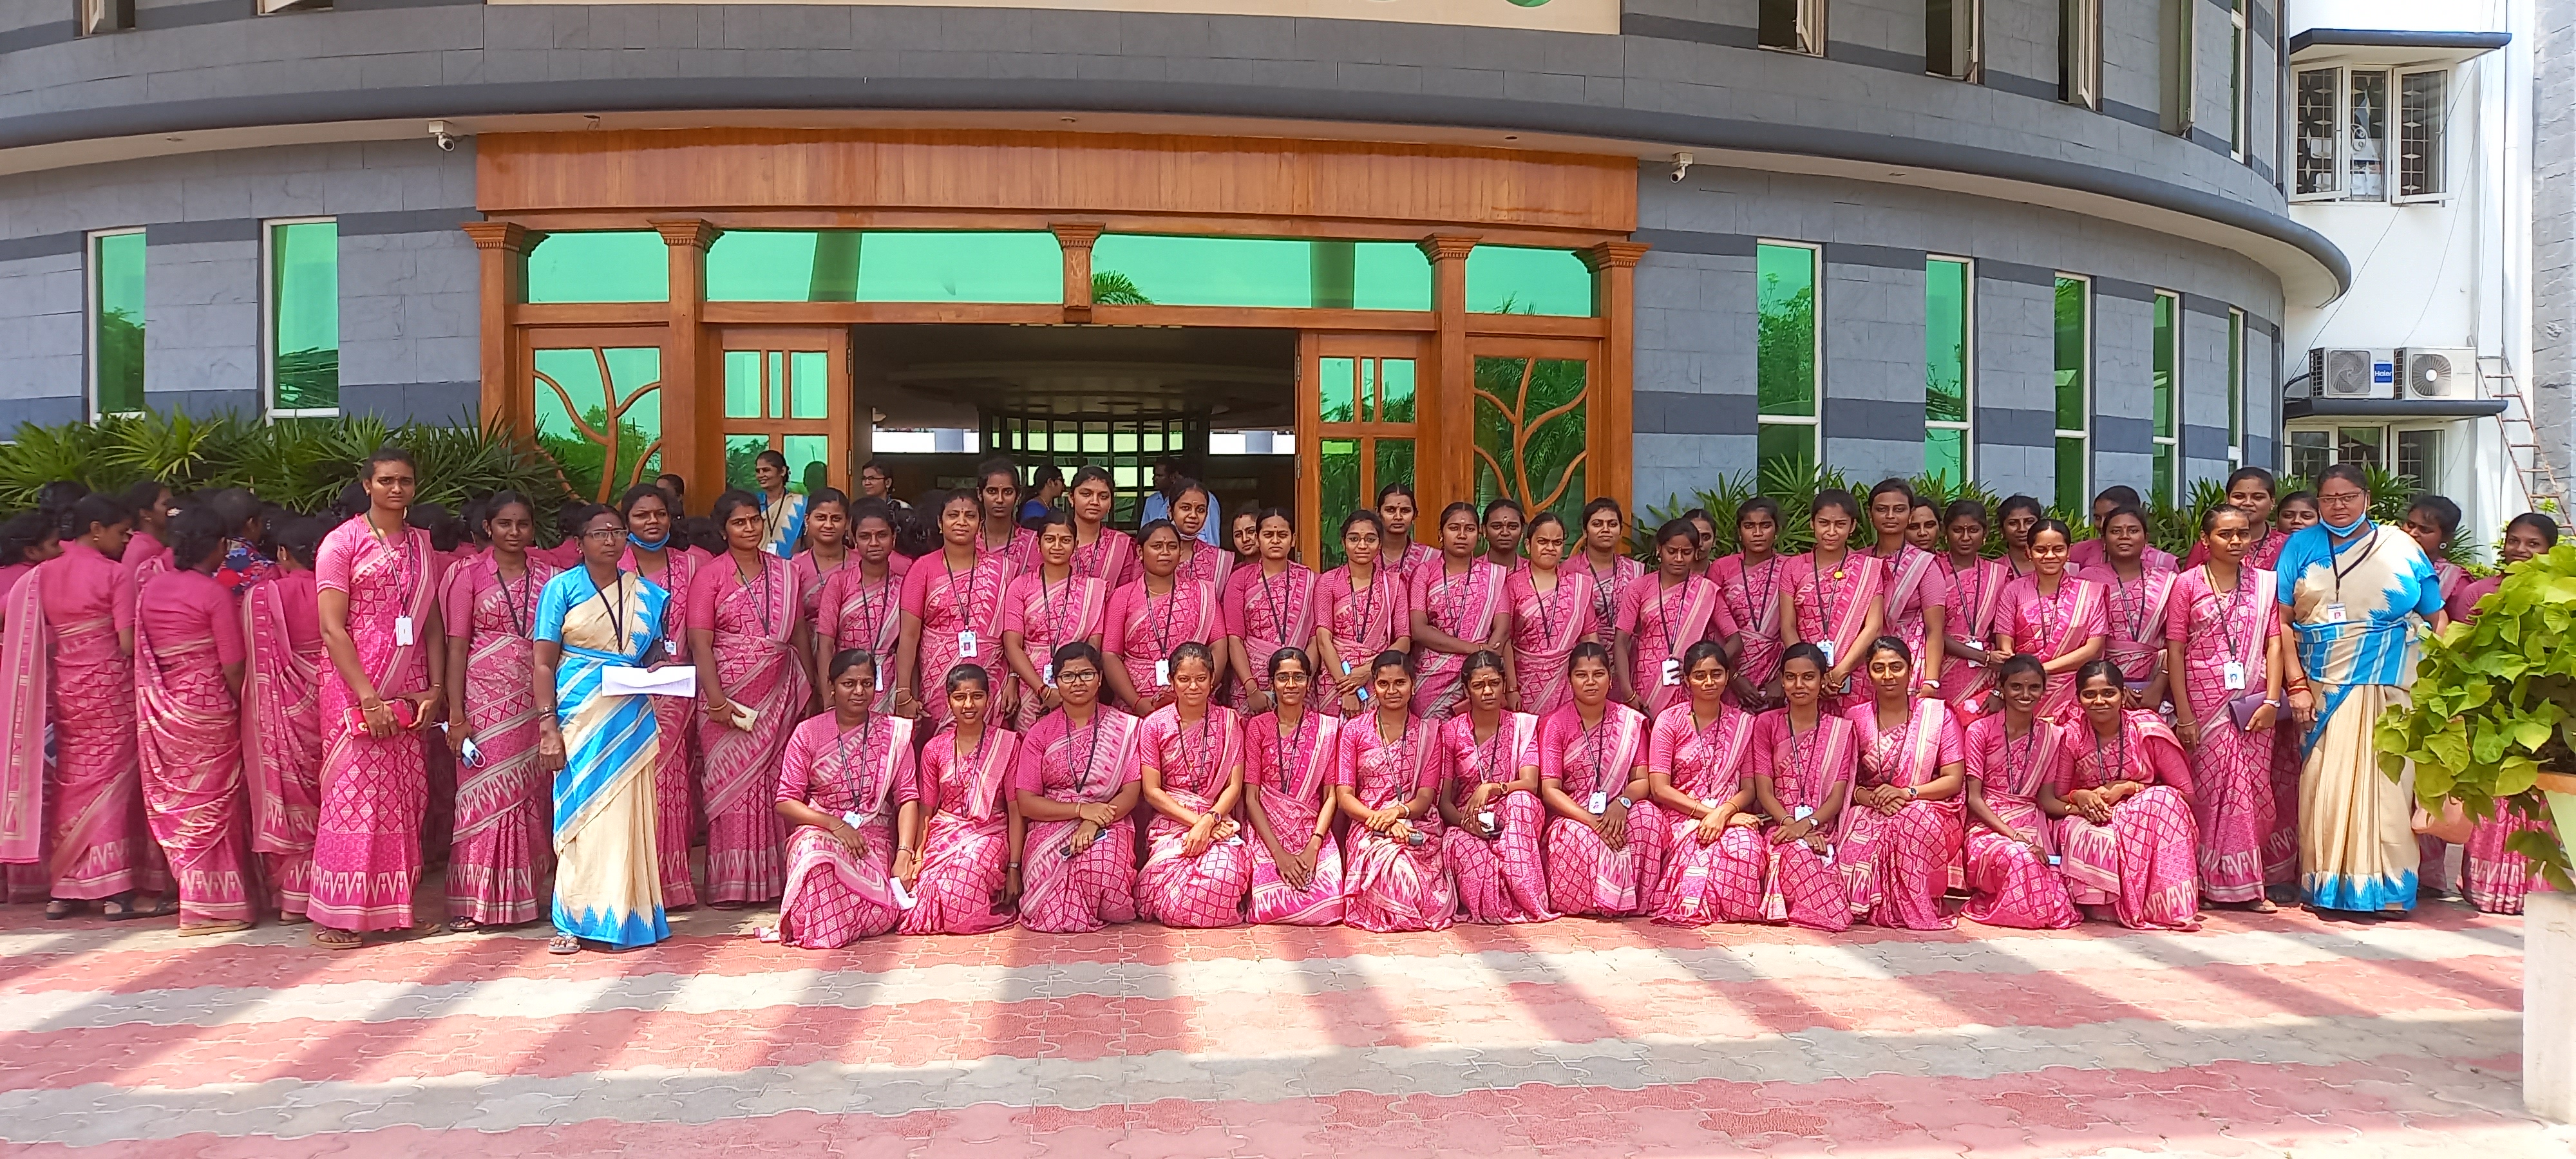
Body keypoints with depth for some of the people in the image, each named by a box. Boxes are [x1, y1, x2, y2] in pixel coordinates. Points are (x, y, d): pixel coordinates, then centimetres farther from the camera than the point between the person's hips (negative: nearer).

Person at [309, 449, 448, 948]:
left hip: (409, 694, 5)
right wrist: (368, 698, -15)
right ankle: (336, 917, 1)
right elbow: (332, 628, -9)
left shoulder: (421, 544, 13)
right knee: (354, 798, -6)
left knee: (406, 801, 4)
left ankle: (395, 906, 11)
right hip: (355, 691, -5)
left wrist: (436, 688, 1)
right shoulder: (343, 541, -3)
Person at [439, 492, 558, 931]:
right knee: (484, 797, -3)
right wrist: (456, 715, -8)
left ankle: (524, 894, 14)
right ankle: (473, 902, 3)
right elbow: (457, 646, -2)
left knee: (531, 798, 4)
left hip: (534, 704, 3)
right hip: (485, 700, -3)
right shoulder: (469, 574, 1)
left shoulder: (547, 576, 9)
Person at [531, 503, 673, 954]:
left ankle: (623, 915, 10)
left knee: (625, 814, 2)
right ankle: (573, 921, 5)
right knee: (580, 813, -2)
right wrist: (548, 727, -12)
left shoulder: (646, 593, 12)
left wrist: (662, 664, -2)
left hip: (630, 720, 3)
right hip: (579, 717, -3)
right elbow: (543, 663, -3)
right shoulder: (562, 588, 1)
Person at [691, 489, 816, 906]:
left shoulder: (785, 572, 10)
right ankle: (730, 885, 3)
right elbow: (699, 642, -7)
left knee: (776, 784, 3)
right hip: (729, 694, -3)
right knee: (732, 784, -2)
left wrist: (810, 691, 10)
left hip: (780, 695, 3)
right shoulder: (710, 575, -1)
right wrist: (716, 699, -16)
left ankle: (774, 877, 9)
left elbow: (800, 634, 14)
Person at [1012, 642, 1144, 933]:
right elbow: (1026, 803, 2)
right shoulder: (1040, 734, 9)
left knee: (1103, 863, -38)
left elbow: (1131, 793, 1)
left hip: (1109, 826, 0)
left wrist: (1094, 823, -17)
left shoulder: (1125, 728, 8)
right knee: (1058, 918, -28)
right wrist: (1081, 809, -12)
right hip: (1051, 829, 0)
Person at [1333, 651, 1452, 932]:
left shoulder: (1427, 732, 13)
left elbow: (1426, 797, 4)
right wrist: (1382, 820, -16)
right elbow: (1344, 797, 2)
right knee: (1395, 866, -37)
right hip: (1369, 829, -1)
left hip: (1419, 827, 1)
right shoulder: (1354, 730, 9)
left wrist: (1398, 811, -19)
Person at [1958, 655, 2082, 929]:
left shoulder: (2052, 736, 8)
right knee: (2018, 857, -37)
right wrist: (2013, 834, -17)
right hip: (1988, 826, -3)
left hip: (2032, 825, 3)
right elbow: (1974, 798, -5)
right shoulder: (1981, 730, -2)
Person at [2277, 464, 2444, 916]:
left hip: (2389, 689, 0)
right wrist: (2297, 684, -6)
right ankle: (2326, 885, 5)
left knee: (2386, 783, -2)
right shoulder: (2301, 547, 8)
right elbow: (2282, 621, 2)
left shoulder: (2400, 548, 7)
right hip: (2323, 688, 0)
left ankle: (2387, 888, 6)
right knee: (2325, 783, -3)